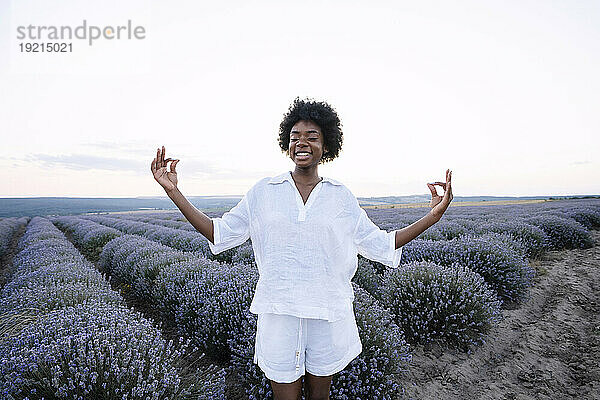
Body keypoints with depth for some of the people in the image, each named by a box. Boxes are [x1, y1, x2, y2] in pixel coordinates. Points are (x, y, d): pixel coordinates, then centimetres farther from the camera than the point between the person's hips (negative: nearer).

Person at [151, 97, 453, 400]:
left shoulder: (341, 196, 1)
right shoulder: (264, 191, -1)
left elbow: (378, 244, 4)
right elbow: (221, 233, 0)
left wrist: (432, 216, -4)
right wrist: (174, 192, -7)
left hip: (329, 315, 2)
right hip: (279, 314, -1)